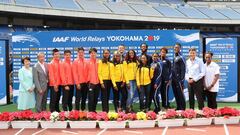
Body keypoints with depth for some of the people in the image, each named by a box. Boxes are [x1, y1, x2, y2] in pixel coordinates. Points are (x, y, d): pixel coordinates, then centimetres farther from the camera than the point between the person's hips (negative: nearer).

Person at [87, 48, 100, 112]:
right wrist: (88, 80, -6)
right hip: (91, 82, -3)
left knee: (96, 98, 9)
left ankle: (94, 110, 21)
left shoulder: (98, 62, 7)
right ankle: (90, 111, 4)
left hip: (97, 82, 3)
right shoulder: (88, 62, -1)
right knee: (91, 98, -3)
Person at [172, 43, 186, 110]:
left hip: (179, 79, -8)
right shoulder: (174, 57, 16)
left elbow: (183, 70, -14)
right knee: (176, 95, 12)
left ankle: (182, 108, 1)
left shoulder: (181, 58, -10)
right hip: (174, 79, 8)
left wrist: (182, 80, -18)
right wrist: (171, 78, 14)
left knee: (180, 95, -5)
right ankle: (178, 108, 20)